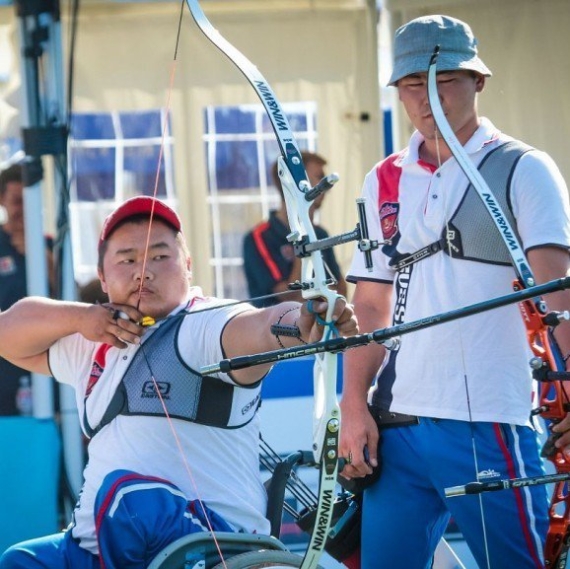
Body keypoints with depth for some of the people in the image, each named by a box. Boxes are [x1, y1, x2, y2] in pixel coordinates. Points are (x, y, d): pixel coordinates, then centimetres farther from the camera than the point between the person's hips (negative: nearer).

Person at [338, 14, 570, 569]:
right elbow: (370, 307, 16)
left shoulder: (523, 170, 0)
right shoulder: (384, 183, 14)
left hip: (487, 424, -5)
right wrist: (355, 405, 3)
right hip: (396, 426, 5)